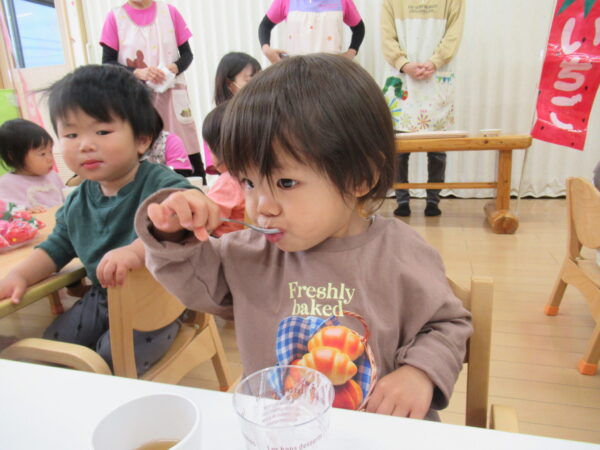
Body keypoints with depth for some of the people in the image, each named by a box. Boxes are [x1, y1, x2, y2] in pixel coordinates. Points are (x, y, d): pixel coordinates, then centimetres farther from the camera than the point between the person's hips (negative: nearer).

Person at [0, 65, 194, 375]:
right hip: (101, 299, 7)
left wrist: (137, 250, -54)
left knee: (111, 358, -20)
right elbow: (58, 247, 17)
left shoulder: (158, 183, -22)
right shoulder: (77, 203, 2)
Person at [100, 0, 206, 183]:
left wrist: (175, 67, -14)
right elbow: (107, 62, -1)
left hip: (172, 95, 1)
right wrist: (138, 72, -18)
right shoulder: (116, 17, 2)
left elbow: (187, 53, 8)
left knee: (189, 153, -1)